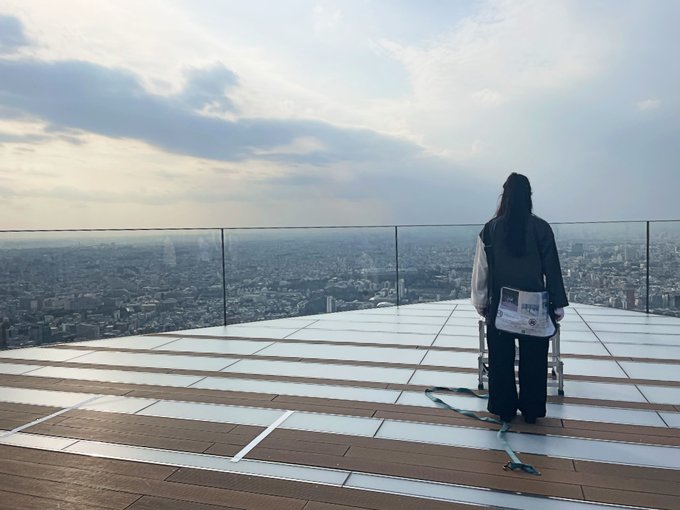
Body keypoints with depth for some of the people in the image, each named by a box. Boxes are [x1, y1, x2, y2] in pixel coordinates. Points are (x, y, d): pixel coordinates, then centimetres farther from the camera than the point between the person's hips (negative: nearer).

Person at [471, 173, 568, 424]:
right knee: (533, 360, 13)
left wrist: (481, 303, 8)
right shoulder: (541, 228, -7)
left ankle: (505, 409, 21)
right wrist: (558, 304, 5)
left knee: (501, 359, 11)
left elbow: (481, 269, -2)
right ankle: (531, 410, 23)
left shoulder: (491, 228, -6)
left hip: (500, 306, 0)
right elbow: (552, 269, -4)